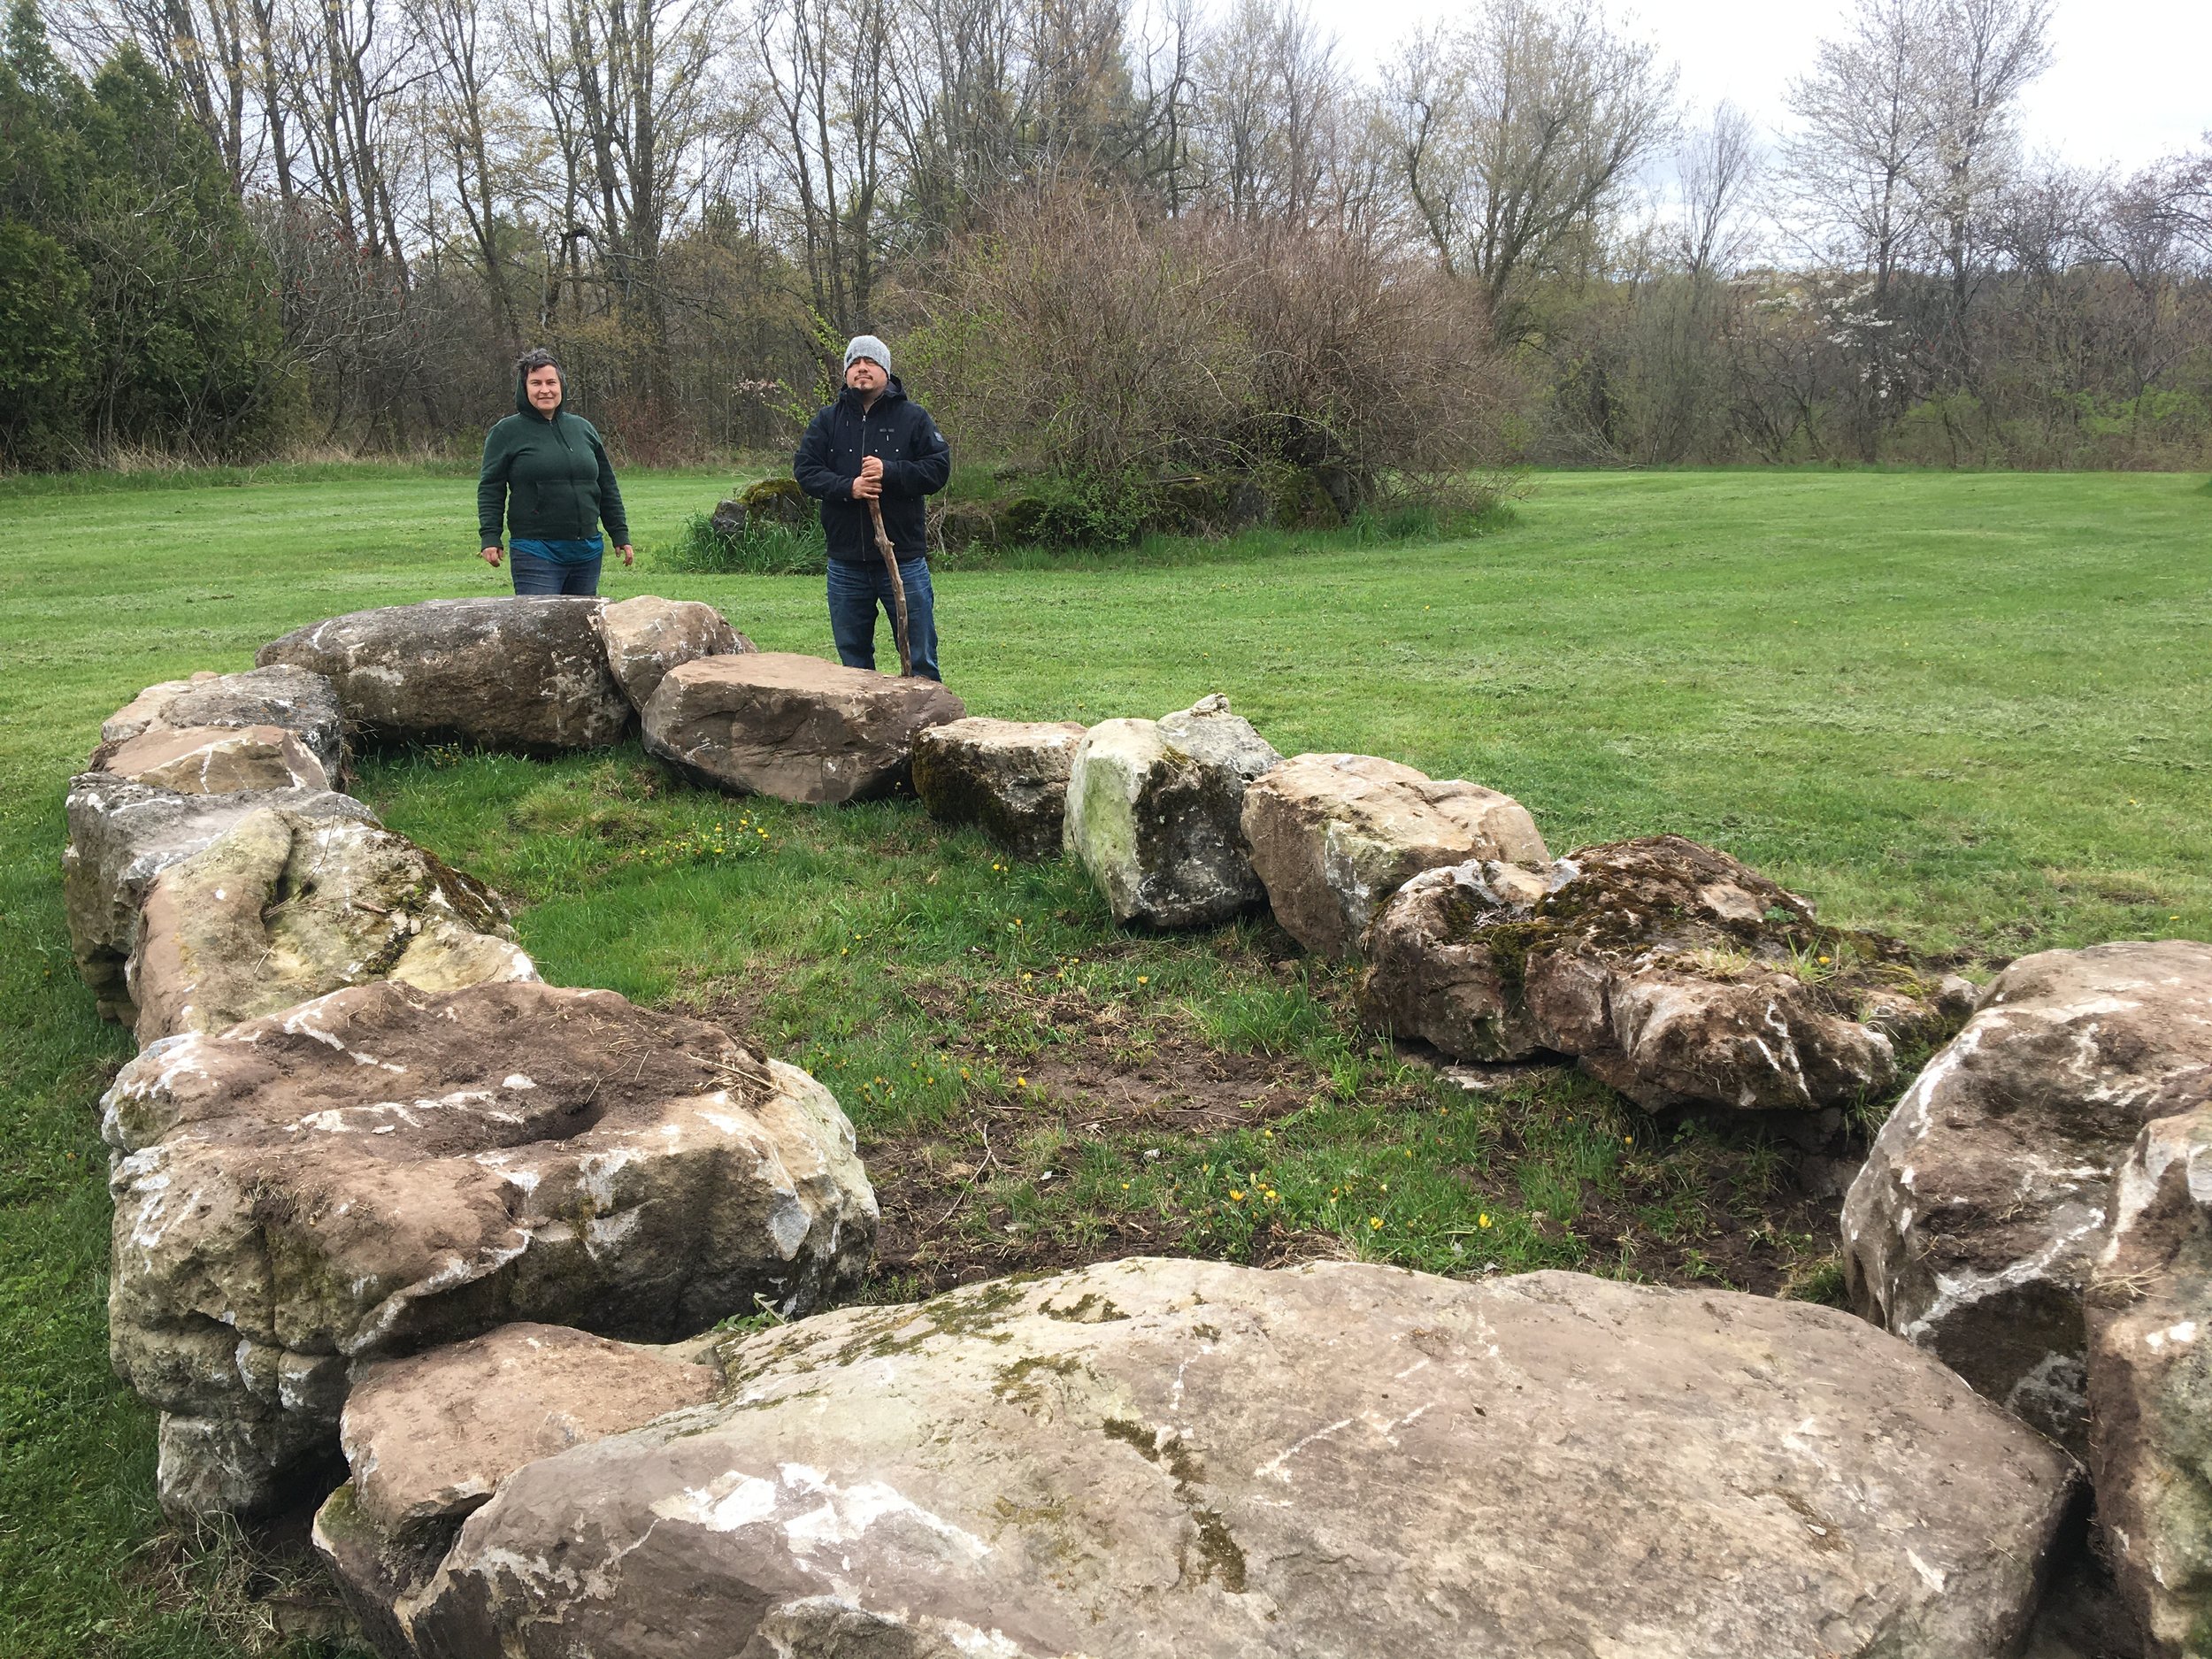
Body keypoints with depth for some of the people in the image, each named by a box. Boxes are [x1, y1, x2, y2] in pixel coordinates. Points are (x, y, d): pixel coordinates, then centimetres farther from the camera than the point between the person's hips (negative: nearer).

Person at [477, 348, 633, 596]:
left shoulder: (584, 429, 14)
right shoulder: (506, 432, 2)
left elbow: (608, 487, 18)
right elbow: (490, 490, 1)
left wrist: (620, 535, 16)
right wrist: (490, 538, -9)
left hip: (588, 551, 5)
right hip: (535, 552, -5)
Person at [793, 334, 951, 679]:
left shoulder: (913, 417, 2)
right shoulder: (827, 421, 8)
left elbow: (938, 468, -5)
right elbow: (805, 470, 0)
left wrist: (889, 472, -19)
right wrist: (847, 487, -17)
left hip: (904, 559, -2)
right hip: (846, 563, 3)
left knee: (920, 655, 2)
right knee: (853, 656, 12)